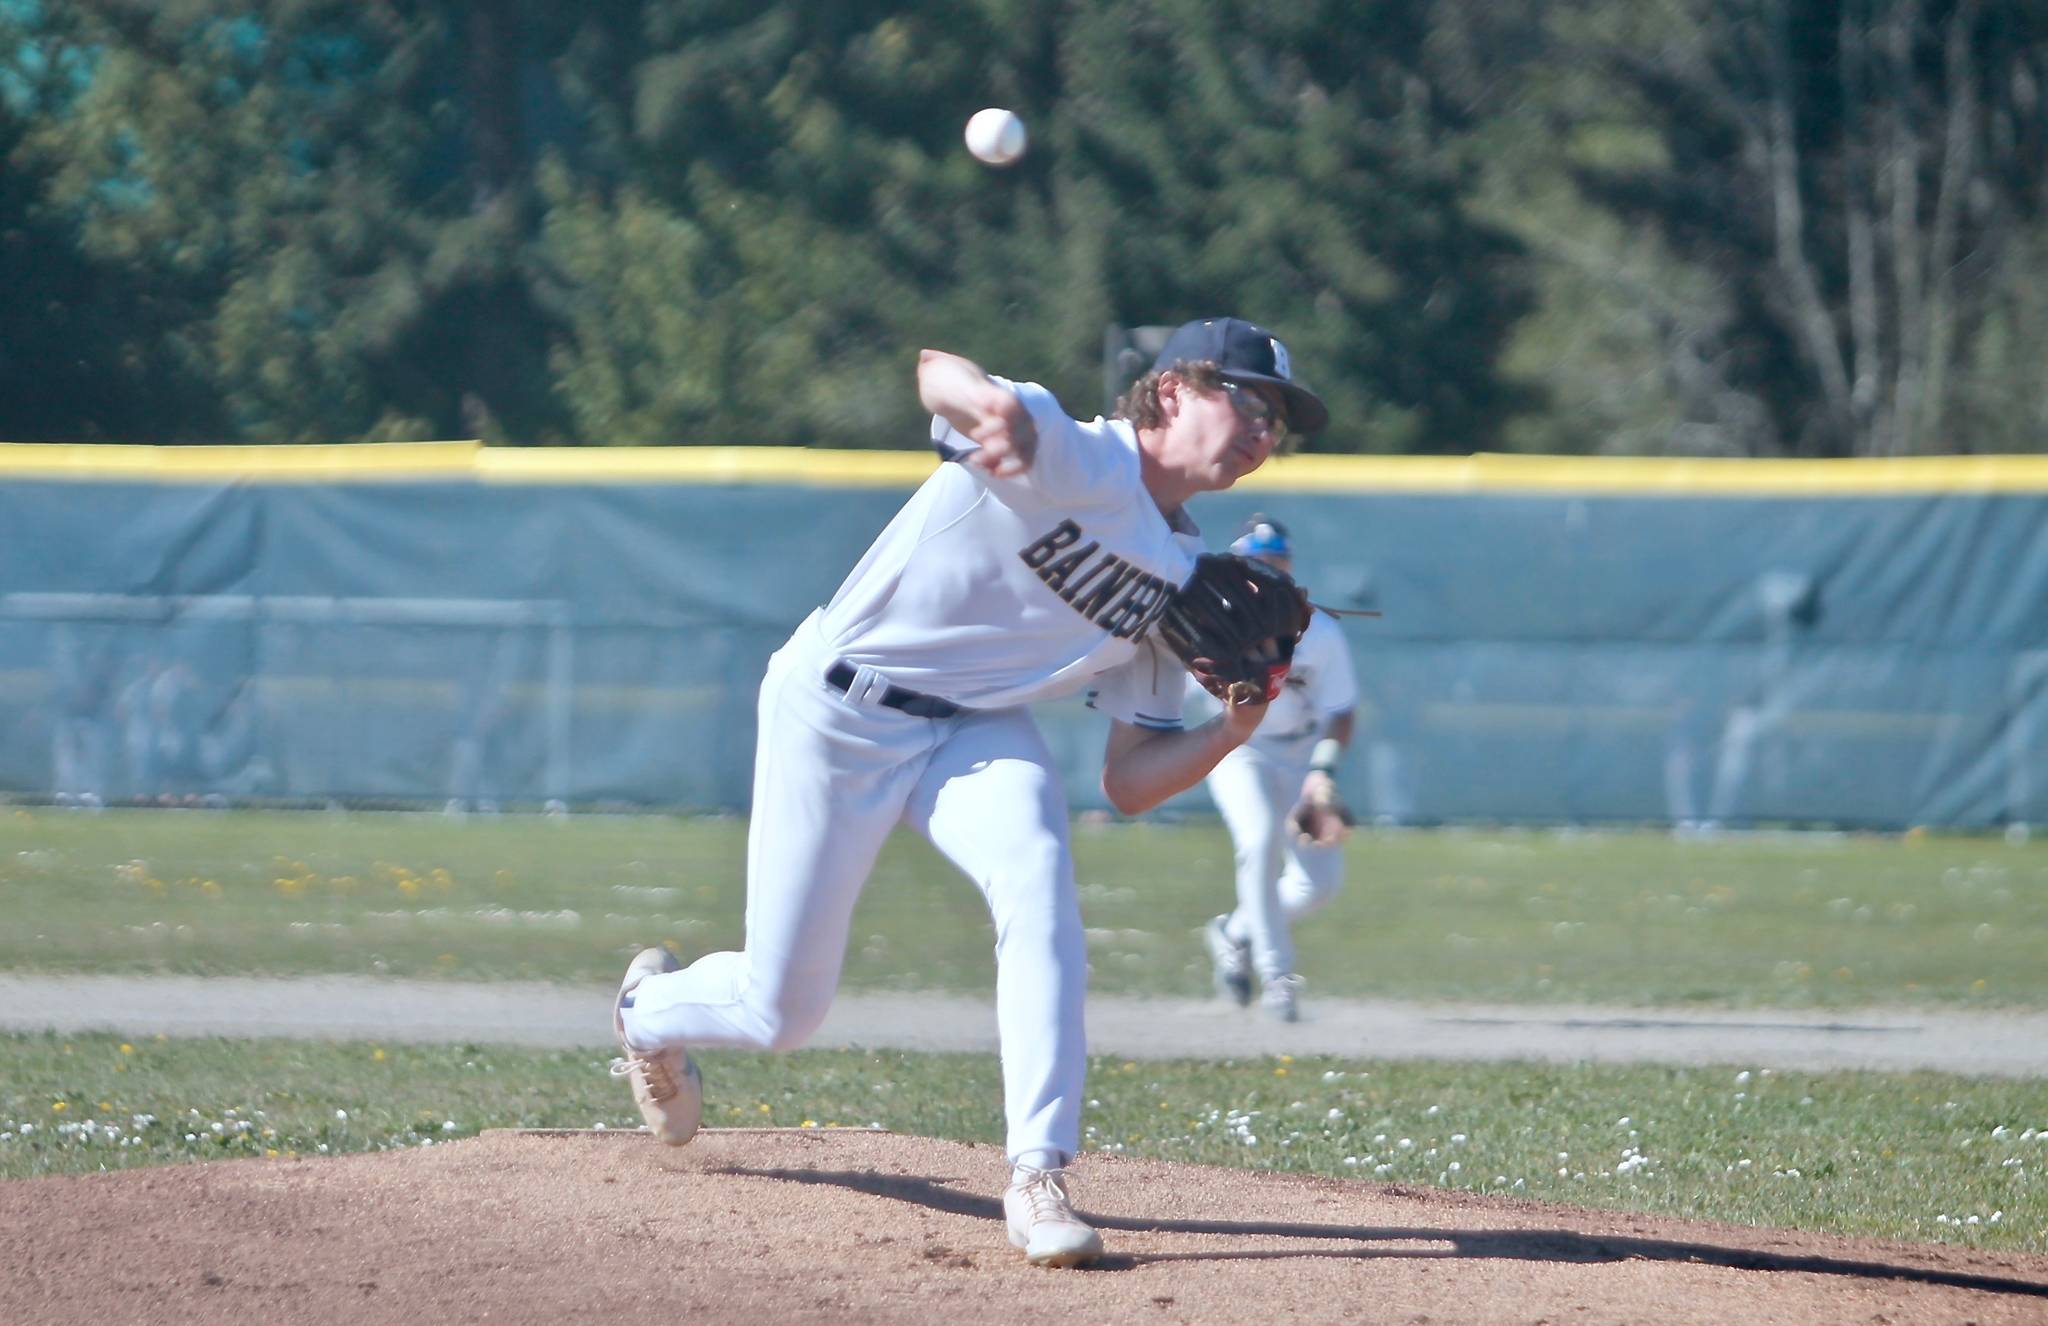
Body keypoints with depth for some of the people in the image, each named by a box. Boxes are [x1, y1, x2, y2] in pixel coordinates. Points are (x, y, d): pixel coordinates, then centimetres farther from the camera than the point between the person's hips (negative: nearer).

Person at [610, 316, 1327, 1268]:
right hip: (836, 716, -5)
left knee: (1037, 876, -28)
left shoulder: (1182, 584, 1)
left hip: (976, 729, 5)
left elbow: (1128, 785, 2)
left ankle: (1039, 1179, -26)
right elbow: (936, 370, -40)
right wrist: (987, 406, -64)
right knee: (780, 1013, 2)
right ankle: (650, 1009, 40)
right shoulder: (1063, 455, -19)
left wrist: (1234, 729, -16)